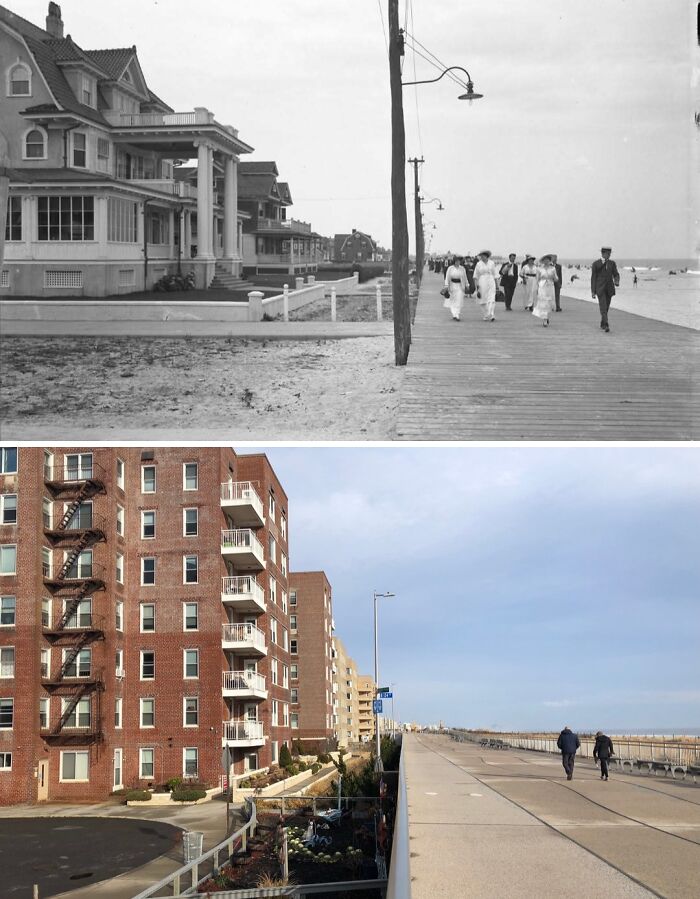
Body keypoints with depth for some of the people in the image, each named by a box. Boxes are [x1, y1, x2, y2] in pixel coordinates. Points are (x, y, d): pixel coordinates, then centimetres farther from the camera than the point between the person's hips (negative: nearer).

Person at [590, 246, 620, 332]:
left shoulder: (612, 263, 8)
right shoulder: (595, 264, -3)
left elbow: (616, 274, 4)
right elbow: (593, 278, -2)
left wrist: (617, 282, -20)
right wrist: (593, 291, -6)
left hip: (609, 289, 4)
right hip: (600, 289, -4)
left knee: (606, 308, 10)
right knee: (603, 307, -16)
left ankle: (602, 325, 25)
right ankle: (606, 326, -25)